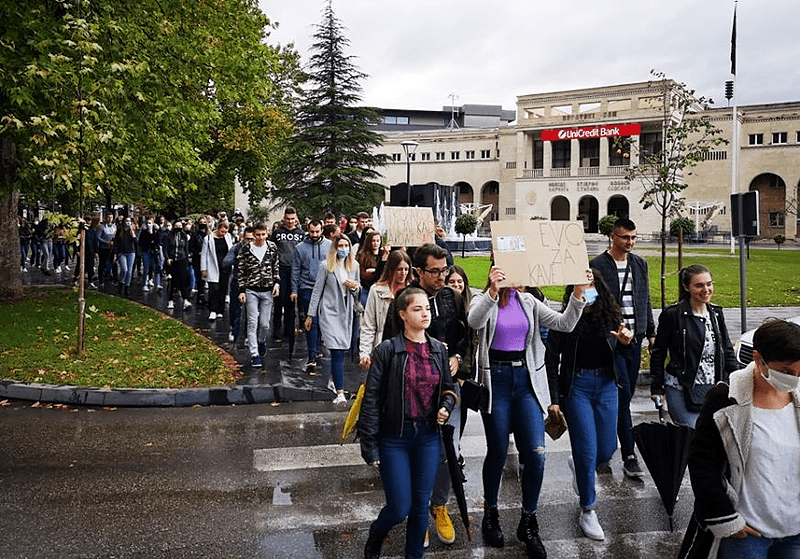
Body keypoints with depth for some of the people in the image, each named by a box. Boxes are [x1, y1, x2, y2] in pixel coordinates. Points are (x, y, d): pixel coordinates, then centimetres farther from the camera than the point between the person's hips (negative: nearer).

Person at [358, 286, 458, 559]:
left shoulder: (438, 349, 4)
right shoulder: (387, 350, -10)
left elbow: (448, 387, 18)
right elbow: (371, 399, -9)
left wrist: (446, 405, -5)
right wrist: (370, 445, -11)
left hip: (428, 437, 4)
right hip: (395, 437, -4)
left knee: (421, 505, 11)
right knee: (399, 508, 1)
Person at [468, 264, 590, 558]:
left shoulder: (529, 302, 9)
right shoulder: (483, 300, -3)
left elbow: (564, 324, 1)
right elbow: (475, 321, -27)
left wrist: (578, 293, -14)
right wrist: (493, 291, -43)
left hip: (527, 380, 3)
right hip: (496, 380, -3)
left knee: (536, 454, -4)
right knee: (497, 453, 7)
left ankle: (528, 523, 14)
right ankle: (490, 514, 31)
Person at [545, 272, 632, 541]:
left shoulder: (610, 316, 1)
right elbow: (551, 360, -4)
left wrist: (626, 341, -28)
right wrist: (554, 399, -7)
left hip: (606, 385, 4)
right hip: (576, 385, -4)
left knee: (607, 449, 10)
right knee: (587, 450, -5)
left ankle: (578, 465, 44)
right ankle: (587, 511, 11)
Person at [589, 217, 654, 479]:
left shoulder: (639, 264, 13)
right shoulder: (598, 265, -5)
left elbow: (645, 300, 18)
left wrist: (651, 332, 15)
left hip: (634, 338, 6)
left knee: (626, 394, 11)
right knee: (623, 394, -9)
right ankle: (629, 456, -7)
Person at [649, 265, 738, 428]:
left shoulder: (716, 313, 10)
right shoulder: (672, 315, -6)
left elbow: (728, 352, 17)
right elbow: (658, 353, -1)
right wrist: (656, 388, -2)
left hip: (714, 390, 5)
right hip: (681, 391, -5)